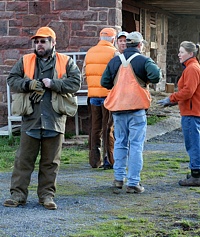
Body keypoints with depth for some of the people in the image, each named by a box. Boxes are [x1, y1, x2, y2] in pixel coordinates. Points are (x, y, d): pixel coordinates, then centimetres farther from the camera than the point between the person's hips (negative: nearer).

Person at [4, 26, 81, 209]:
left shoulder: (66, 62, 6)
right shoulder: (25, 61, 11)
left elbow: (75, 83, -4)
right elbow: (12, 80, 7)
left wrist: (52, 83, -14)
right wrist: (29, 84, -11)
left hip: (55, 120, -1)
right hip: (30, 118, 1)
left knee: (51, 161, 6)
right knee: (24, 159, 2)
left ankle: (47, 195, 15)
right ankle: (18, 194, 7)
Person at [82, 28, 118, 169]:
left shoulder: (90, 52, 10)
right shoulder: (113, 53, -7)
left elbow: (84, 74, 10)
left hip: (93, 94, 5)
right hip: (108, 94, -5)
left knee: (95, 128, 11)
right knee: (108, 128, 0)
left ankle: (95, 160, 15)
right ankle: (108, 161, -2)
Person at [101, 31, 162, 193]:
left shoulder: (114, 60, 7)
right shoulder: (144, 60, -6)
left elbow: (104, 82, 5)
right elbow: (156, 75, -22)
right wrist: (147, 80, -2)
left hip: (118, 109, 4)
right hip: (136, 110, -4)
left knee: (120, 144, 14)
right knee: (136, 145, 0)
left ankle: (118, 179, 14)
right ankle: (133, 183, -1)